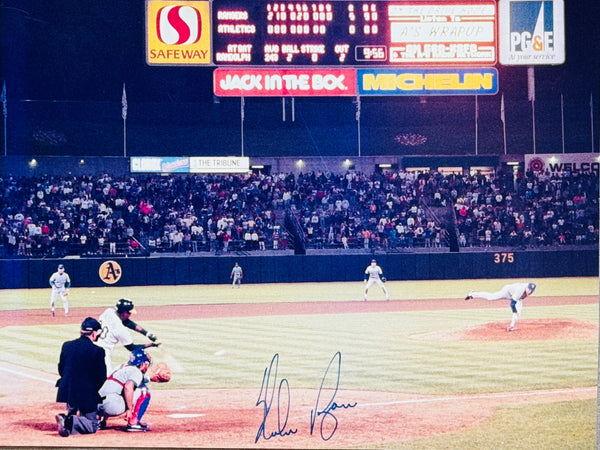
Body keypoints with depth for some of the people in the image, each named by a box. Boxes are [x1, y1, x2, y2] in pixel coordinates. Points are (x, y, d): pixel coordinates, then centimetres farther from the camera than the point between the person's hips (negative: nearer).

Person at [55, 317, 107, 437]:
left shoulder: (67, 345, 3)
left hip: (66, 392, 5)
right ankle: (70, 422, -23)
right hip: (86, 395, -5)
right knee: (93, 425, 5)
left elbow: (61, 370, 10)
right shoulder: (97, 351, -12)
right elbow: (101, 378, -6)